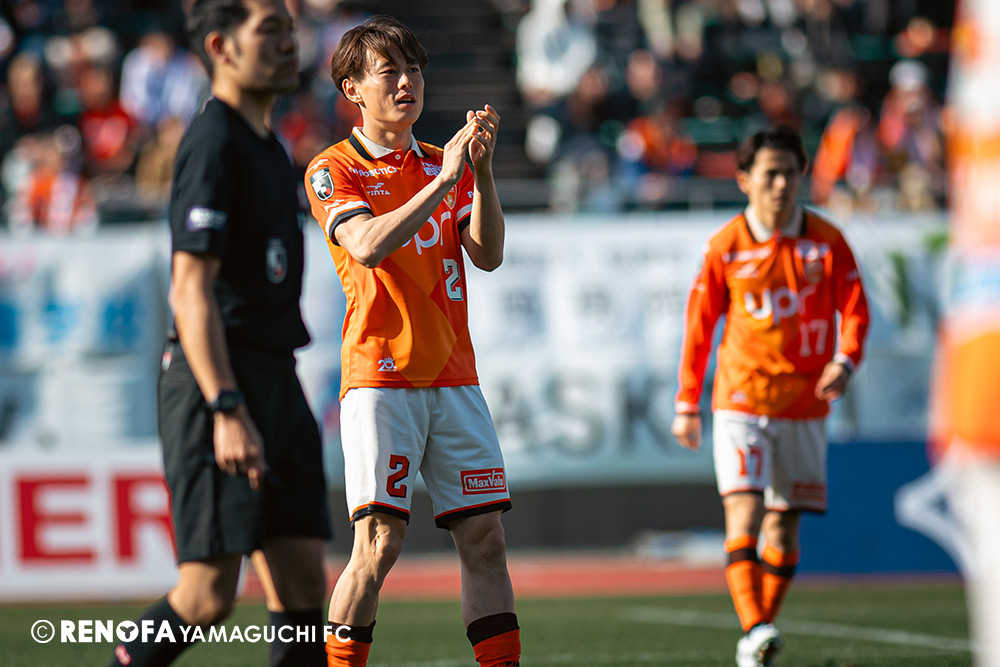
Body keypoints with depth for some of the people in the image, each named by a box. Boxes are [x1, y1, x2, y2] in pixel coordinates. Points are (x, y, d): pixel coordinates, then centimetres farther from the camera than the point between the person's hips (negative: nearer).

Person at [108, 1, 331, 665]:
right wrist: (227, 410, -26)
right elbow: (191, 291, -19)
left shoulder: (269, 147, 17)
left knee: (306, 590, 3)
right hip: (219, 384, -9)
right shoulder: (214, 143, -12)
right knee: (209, 594, -11)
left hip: (276, 382, 9)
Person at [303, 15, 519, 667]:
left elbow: (488, 255, 4)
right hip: (379, 376, -5)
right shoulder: (334, 170, 2)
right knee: (380, 541, -13)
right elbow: (367, 245, -17)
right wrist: (445, 180, -22)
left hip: (454, 376, 5)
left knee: (485, 538, 1)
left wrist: (482, 171, -11)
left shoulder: (446, 163, 17)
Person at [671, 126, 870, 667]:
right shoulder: (725, 247, -2)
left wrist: (844, 360, -17)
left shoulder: (826, 241, 2)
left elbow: (854, 308, 4)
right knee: (744, 513, -17)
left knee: (784, 527, 5)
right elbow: (698, 327, 5)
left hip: (804, 405, 2)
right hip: (740, 400, -2)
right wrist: (686, 405, 6)